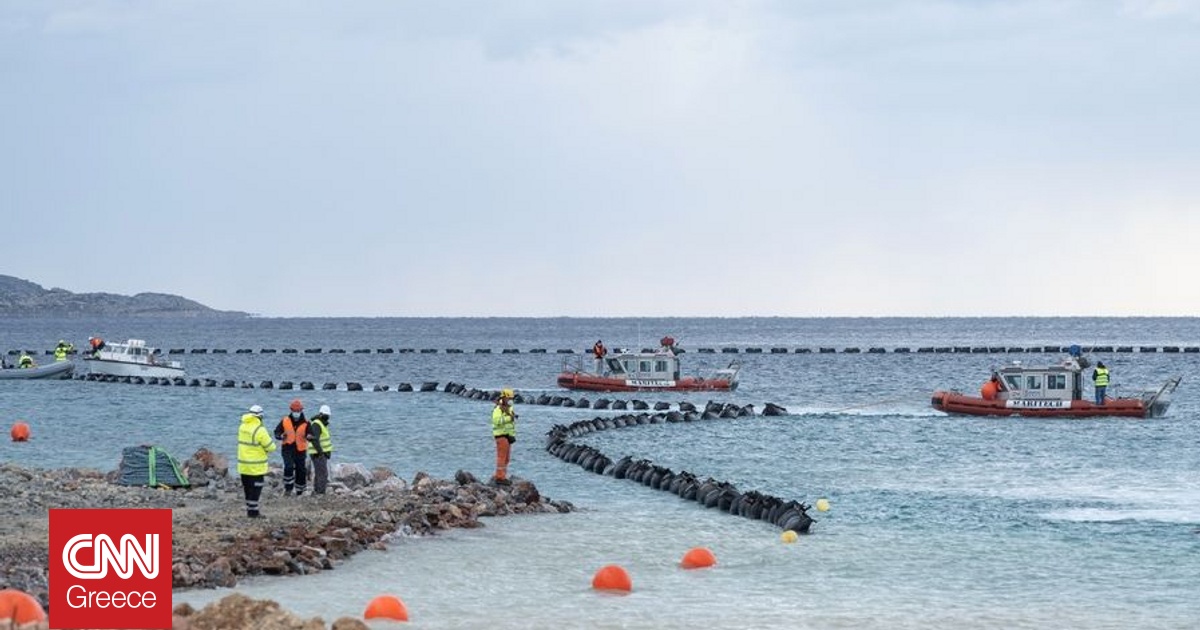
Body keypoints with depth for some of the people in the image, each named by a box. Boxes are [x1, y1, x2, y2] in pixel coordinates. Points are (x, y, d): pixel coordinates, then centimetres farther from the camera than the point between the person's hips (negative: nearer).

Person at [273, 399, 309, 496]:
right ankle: (288, 487, -9)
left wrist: (308, 437, -32)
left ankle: (299, 491, 23)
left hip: (300, 450, 1)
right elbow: (277, 432, 4)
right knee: (288, 467, -20)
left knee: (301, 470, 7)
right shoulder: (285, 421, 0)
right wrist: (281, 436, -19)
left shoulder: (306, 423, -3)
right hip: (287, 448, -1)